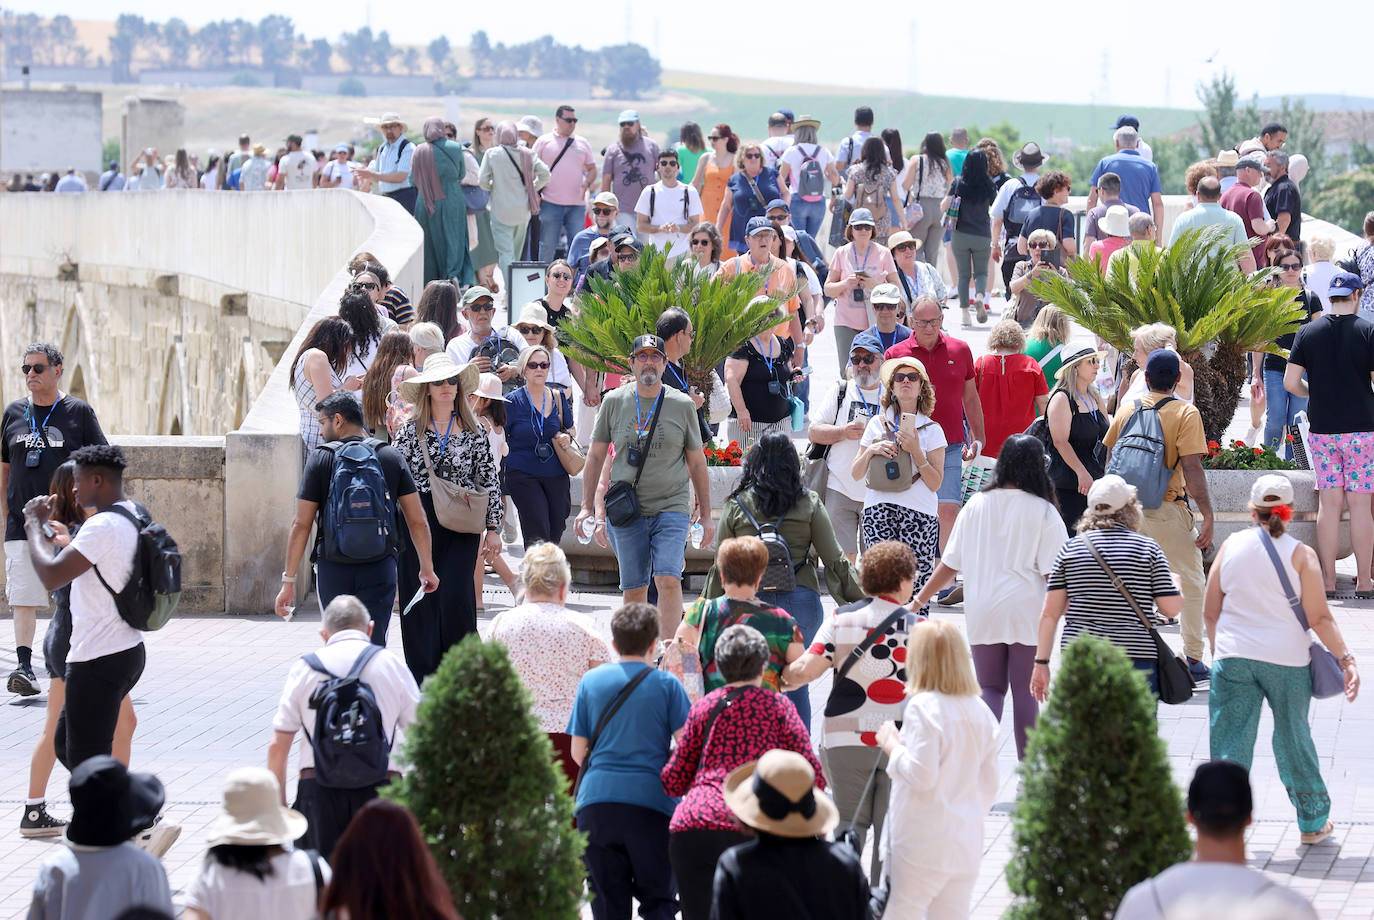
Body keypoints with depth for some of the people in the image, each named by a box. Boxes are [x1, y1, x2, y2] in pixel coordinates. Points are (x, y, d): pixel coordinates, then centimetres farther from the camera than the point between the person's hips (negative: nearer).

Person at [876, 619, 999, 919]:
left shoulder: (923, 707, -13)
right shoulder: (980, 712, 8)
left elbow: (921, 775, -19)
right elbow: (989, 783, 14)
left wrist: (892, 745, -5)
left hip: (922, 842, -7)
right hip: (967, 842, 7)